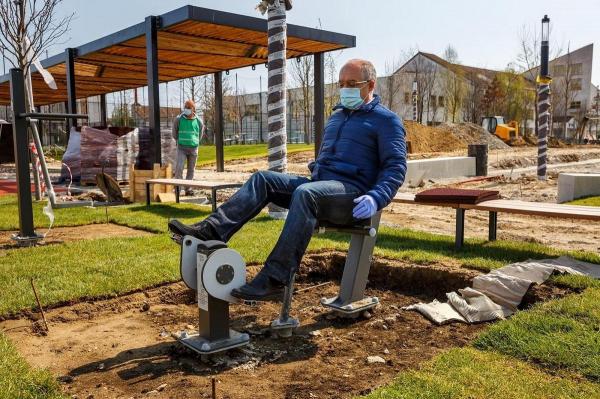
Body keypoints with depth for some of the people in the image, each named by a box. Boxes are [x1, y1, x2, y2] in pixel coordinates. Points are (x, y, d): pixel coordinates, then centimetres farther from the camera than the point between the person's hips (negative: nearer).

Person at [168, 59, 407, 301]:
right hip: (318, 184, 8)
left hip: (352, 193, -7)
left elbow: (396, 166, -8)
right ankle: (213, 229, -27)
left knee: (305, 194, -37)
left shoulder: (386, 120, 2)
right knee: (263, 179, -10)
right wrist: (314, 173, 21)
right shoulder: (337, 115, 24)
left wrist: (376, 199, -24)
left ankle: (273, 281, -41)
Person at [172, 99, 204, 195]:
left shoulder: (198, 121, 1)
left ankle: (188, 189, 14)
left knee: (191, 169, 6)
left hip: (193, 148, 2)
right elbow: (175, 132, 13)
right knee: (179, 167, -14)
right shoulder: (179, 119, -3)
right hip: (182, 148, -2)